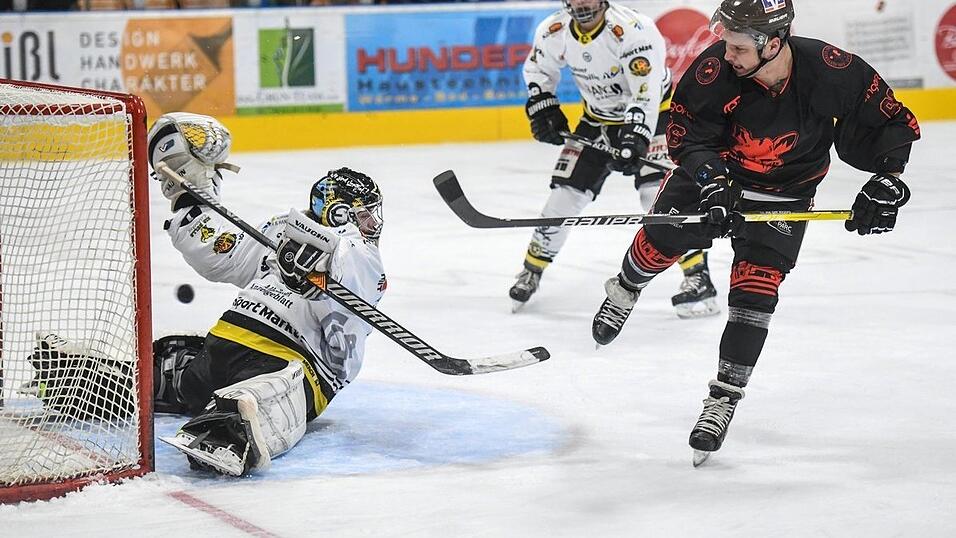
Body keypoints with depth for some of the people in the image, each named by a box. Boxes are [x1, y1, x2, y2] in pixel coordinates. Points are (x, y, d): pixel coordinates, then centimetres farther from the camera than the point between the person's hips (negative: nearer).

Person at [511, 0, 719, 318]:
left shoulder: (634, 30, -31)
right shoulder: (554, 32, -13)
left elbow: (646, 95, -36)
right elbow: (537, 70, 9)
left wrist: (635, 140, -46)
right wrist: (543, 110, -5)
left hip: (652, 113, -5)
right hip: (598, 119, 5)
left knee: (658, 193, -21)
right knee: (567, 193, 2)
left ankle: (698, 279, -17)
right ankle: (532, 269, 21)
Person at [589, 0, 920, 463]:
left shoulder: (834, 72, -30)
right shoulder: (714, 69, -29)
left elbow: (891, 122, -17)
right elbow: (685, 132, -19)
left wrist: (887, 182, -25)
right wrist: (712, 184, -32)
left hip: (783, 193, -1)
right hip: (714, 171, 1)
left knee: (756, 286, -10)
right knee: (661, 240, 3)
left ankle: (724, 398, -2)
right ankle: (625, 291, 41)